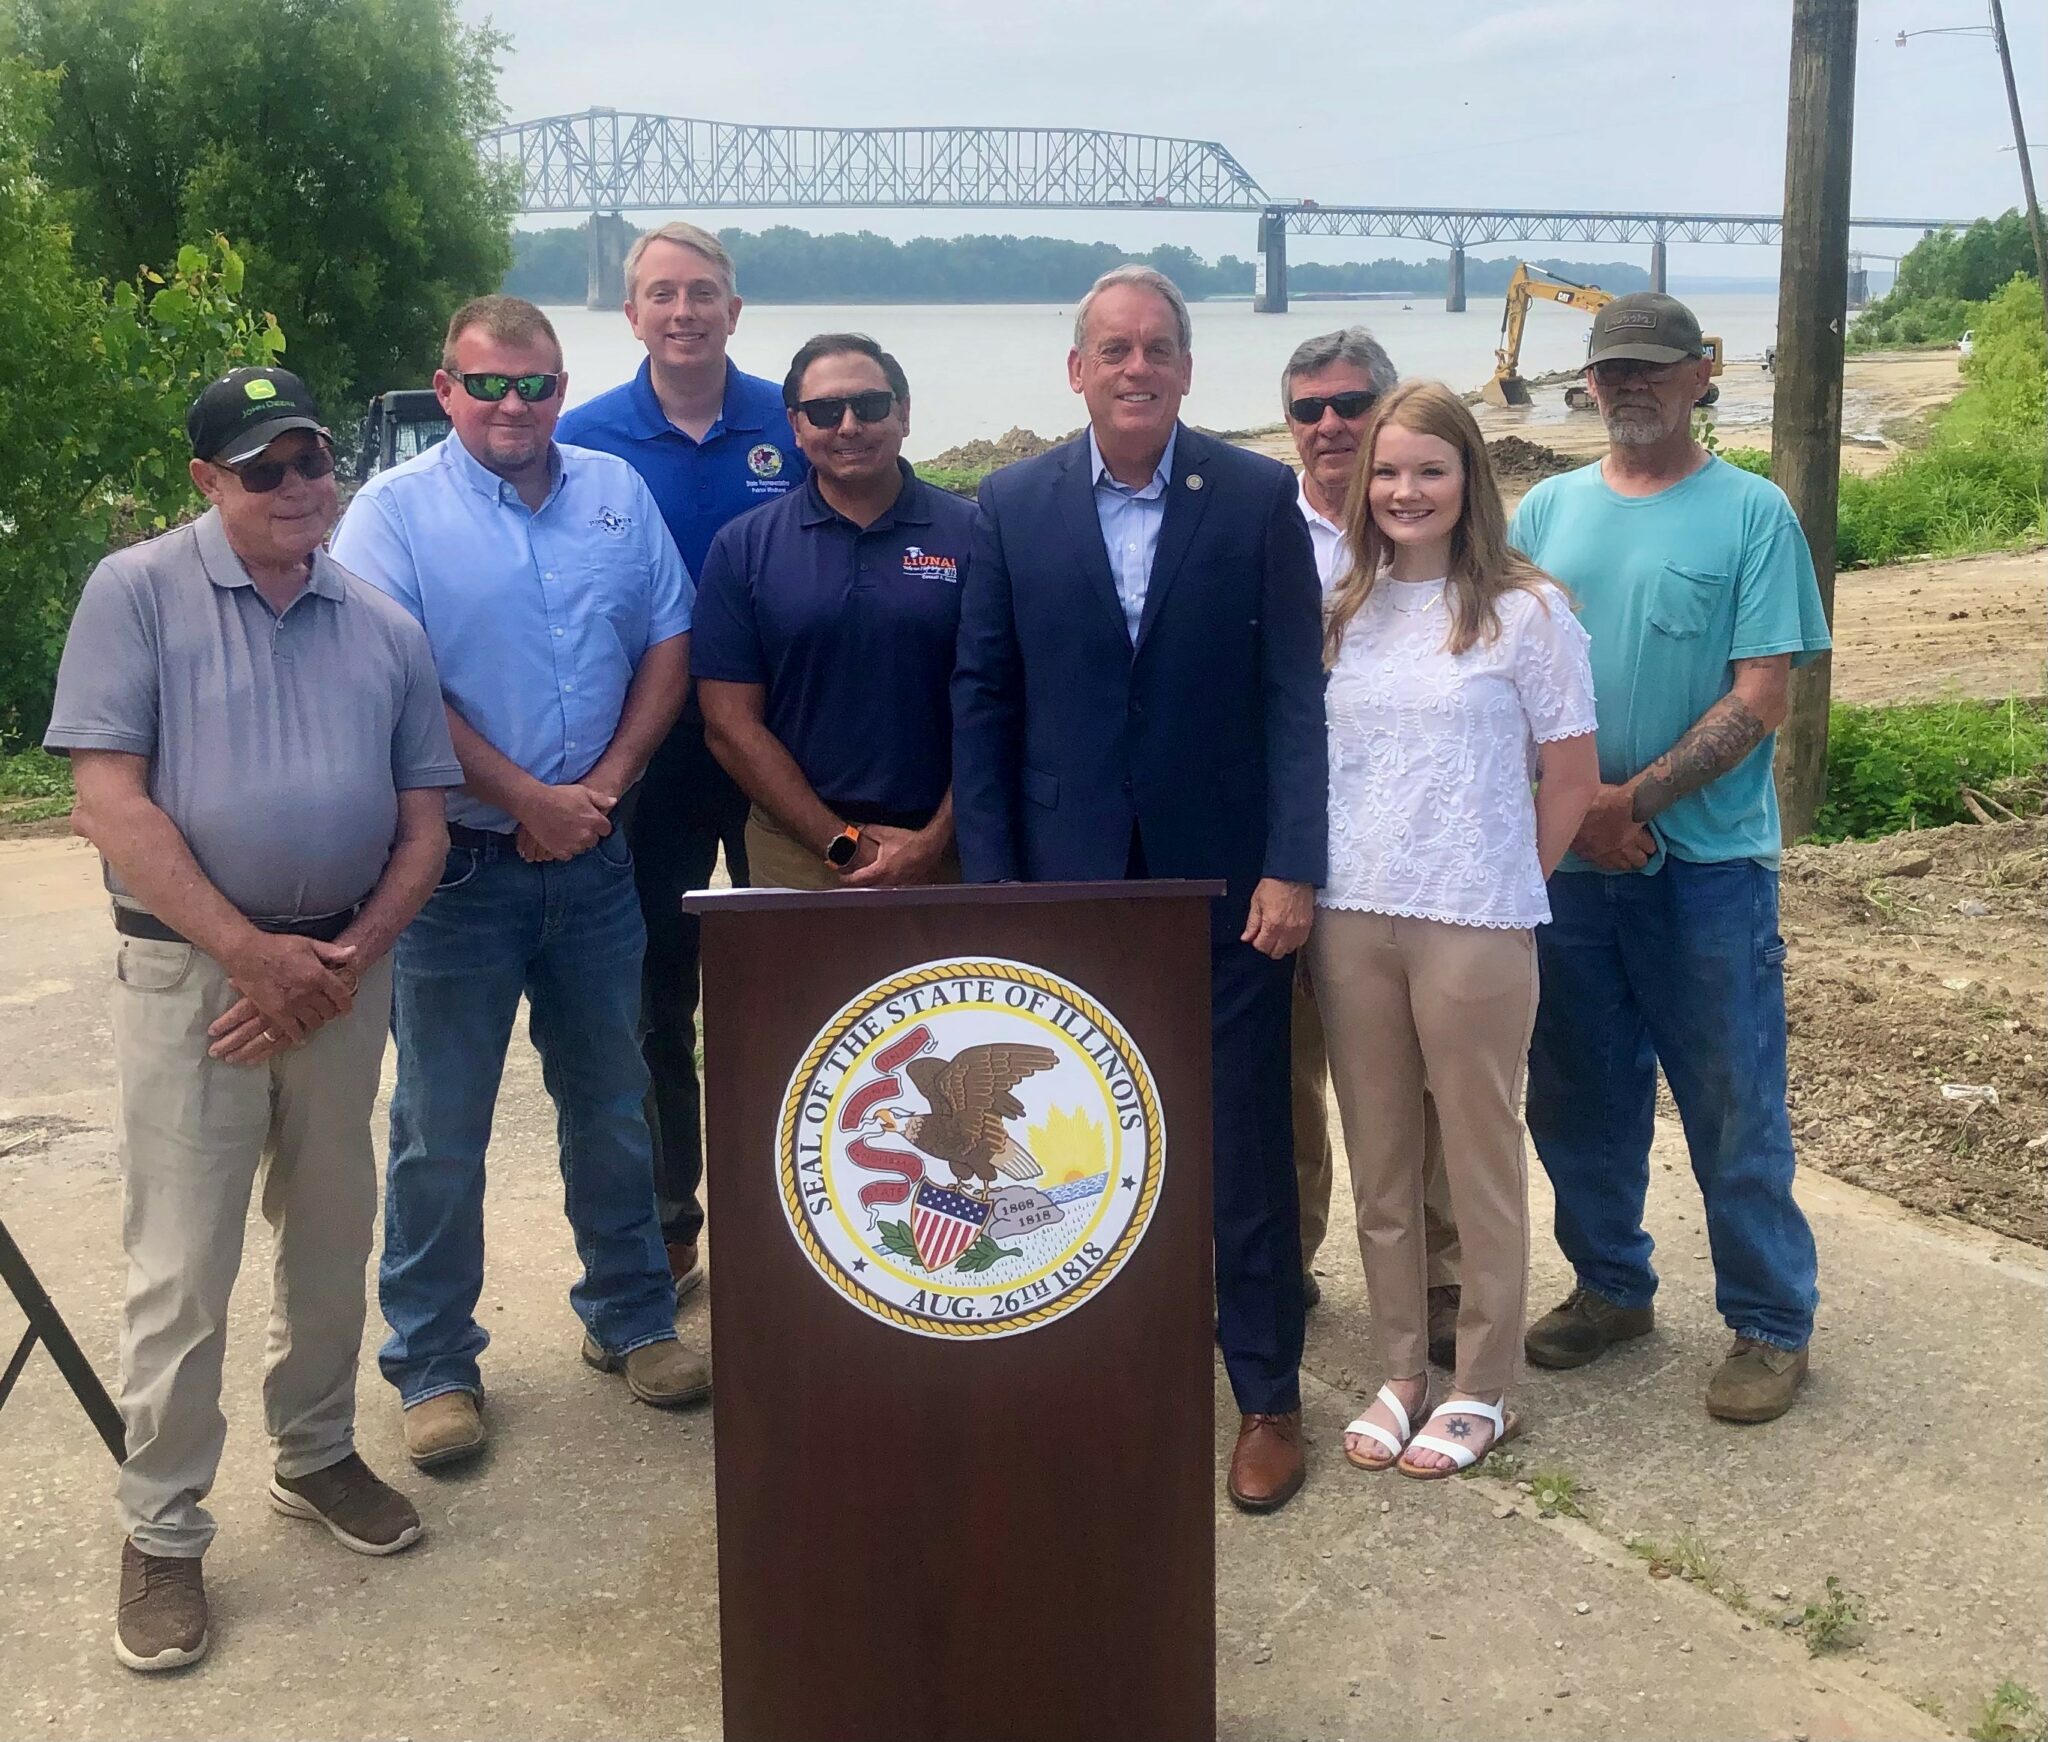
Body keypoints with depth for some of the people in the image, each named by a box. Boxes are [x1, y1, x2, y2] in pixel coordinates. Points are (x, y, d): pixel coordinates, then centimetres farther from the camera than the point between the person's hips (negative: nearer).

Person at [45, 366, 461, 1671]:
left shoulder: (384, 626, 7)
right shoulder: (137, 592, -5)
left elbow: (422, 820, 8)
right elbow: (110, 801, -12)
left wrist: (348, 959, -6)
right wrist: (248, 951, -15)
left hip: (345, 967, 4)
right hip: (190, 969, -4)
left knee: (331, 1236, 15)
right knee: (184, 1267, 0)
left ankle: (317, 1454, 33)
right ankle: (162, 1533, 13)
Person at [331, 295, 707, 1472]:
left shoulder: (617, 493, 7)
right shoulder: (394, 512, -5)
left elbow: (668, 646, 6)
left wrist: (603, 787, -6)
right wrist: (528, 799, -13)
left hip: (595, 860, 4)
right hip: (458, 866, -3)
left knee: (613, 1105, 15)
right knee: (441, 1131, 5)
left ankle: (631, 1317, 32)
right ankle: (434, 1364, 19)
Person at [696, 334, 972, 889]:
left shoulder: (971, 535, -1)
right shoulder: (742, 549, 1)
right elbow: (731, 723, -2)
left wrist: (935, 842, -12)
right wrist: (842, 844, -9)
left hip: (946, 854, 0)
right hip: (797, 855, 0)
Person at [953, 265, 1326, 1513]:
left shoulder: (1258, 498, -2)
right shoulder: (1015, 504, 2)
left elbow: (1296, 692, -3)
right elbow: (983, 699, 3)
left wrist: (1293, 867, -10)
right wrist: (990, 880, -1)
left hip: (1222, 880, -1)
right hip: (1069, 879, 2)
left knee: (1246, 1150, 7)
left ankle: (1268, 1397, 21)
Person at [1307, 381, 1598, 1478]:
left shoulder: (1524, 612, -5)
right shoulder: (1340, 612, 8)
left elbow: (1570, 777, -1)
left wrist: (1502, 889, 3)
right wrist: (1305, 882, 7)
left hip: (1473, 926, -4)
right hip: (1348, 919, 5)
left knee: (1479, 1160, 7)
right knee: (1378, 1163, 13)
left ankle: (1481, 1390, 22)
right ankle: (1401, 1373, 27)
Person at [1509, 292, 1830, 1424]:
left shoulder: (1752, 512, -3)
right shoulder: (1546, 511, 8)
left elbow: (1761, 698, -9)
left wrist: (1633, 799, -15)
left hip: (1707, 858, -4)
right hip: (1565, 858, 4)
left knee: (1733, 1106, 4)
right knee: (1578, 1096, 13)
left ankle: (1771, 1323, 19)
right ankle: (1609, 1286, 32)